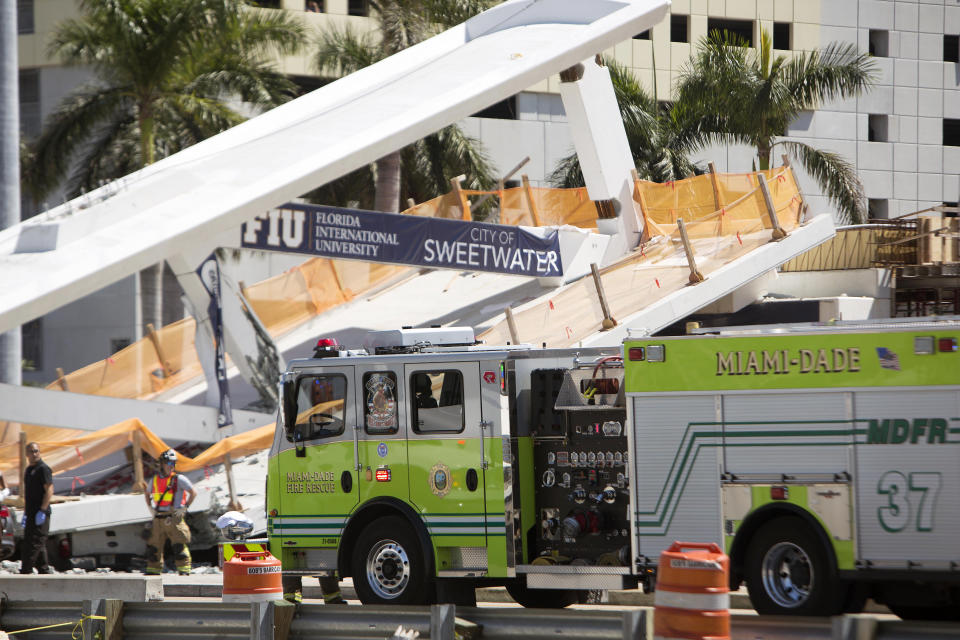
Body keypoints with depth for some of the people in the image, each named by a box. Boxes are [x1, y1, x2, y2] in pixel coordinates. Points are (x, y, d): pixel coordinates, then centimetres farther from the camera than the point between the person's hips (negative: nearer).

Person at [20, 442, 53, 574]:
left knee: (34, 544, -11)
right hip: (31, 514, 10)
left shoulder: (43, 469, -9)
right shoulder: (28, 470, 19)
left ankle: (25, 571, -14)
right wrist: (25, 514, 22)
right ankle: (45, 571, 16)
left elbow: (49, 490, -16)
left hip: (40, 514, -10)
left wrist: (42, 511, -21)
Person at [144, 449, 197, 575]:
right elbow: (147, 494, 30)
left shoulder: (179, 479, -3)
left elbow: (193, 492, -1)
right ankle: (153, 569, 15)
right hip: (158, 519, 5)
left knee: (179, 546, -10)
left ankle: (184, 570, -8)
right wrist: (150, 508, 17)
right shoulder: (155, 479, 12)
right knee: (153, 546, 6)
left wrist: (185, 507, -6)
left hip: (173, 518, -5)